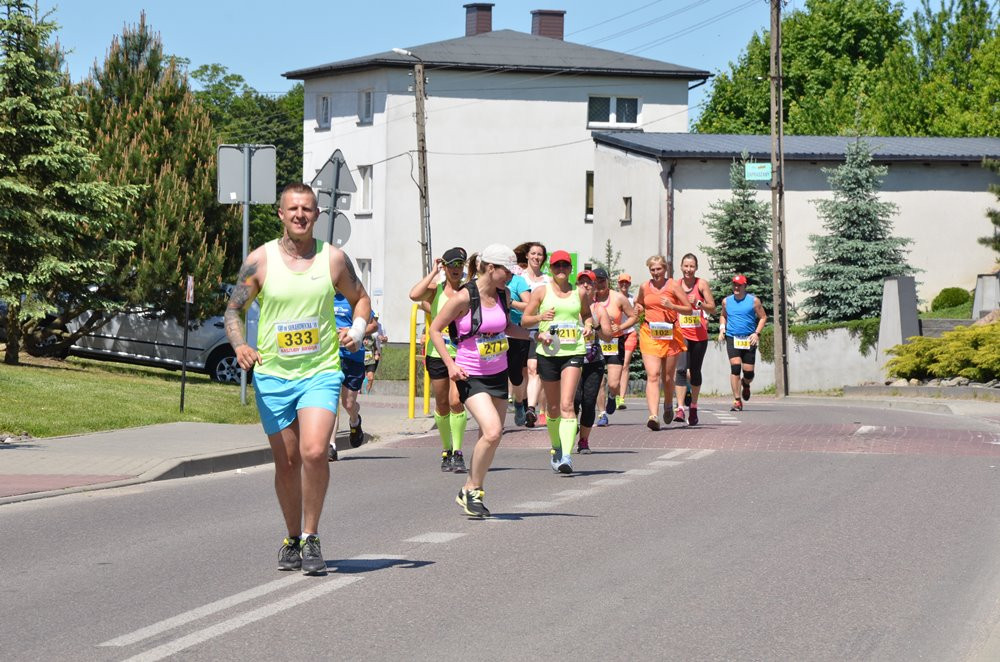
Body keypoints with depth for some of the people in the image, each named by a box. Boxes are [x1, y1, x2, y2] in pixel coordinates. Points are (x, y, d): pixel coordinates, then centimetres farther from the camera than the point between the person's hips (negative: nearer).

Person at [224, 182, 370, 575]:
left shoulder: (333, 259, 2)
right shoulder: (260, 259, 0)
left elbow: (360, 298, 18)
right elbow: (233, 309, 7)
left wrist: (358, 329, -2)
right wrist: (240, 346, -12)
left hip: (321, 371, -1)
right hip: (272, 375, 1)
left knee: (314, 452, -20)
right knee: (286, 463, 7)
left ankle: (311, 538, -6)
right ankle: (292, 539, 26)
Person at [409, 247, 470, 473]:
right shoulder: (435, 289, 2)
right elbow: (414, 295, -19)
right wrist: (434, 272, -13)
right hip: (437, 353, 1)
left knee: (456, 401, -15)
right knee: (442, 405, 10)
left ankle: (458, 452, -9)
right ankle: (446, 450, 26)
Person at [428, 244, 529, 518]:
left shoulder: (503, 294, 5)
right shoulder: (464, 297, -15)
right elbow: (435, 329, -8)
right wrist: (450, 364, -15)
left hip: (498, 374, 7)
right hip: (471, 376, -7)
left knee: (491, 436, 7)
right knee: (492, 432, -21)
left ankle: (470, 491, 23)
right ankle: (472, 491, -4)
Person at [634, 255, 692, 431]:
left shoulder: (673, 286, -1)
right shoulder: (644, 287, 8)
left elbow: (689, 309, 0)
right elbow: (639, 305, 27)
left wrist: (672, 306, -17)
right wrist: (638, 309, 3)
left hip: (670, 334, -1)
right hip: (649, 334, 1)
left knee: (668, 377, 10)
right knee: (653, 375, -14)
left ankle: (668, 405, 40)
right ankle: (653, 416, -26)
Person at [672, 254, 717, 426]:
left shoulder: (702, 284, -2)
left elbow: (713, 309, -4)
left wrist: (698, 302, -19)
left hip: (699, 334, 0)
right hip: (681, 333, 0)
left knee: (695, 371, 11)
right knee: (681, 369, -17)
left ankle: (693, 407, 29)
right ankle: (680, 408, -22)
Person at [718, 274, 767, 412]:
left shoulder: (753, 301, 1)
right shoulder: (726, 301, 9)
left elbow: (763, 317, 6)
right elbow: (722, 315, 26)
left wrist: (757, 333, -7)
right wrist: (722, 327, 7)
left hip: (749, 340, 0)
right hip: (732, 338, 1)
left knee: (748, 371, 0)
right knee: (735, 367, -17)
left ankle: (745, 384, 39)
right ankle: (737, 401, -13)